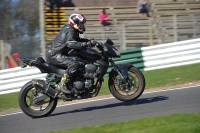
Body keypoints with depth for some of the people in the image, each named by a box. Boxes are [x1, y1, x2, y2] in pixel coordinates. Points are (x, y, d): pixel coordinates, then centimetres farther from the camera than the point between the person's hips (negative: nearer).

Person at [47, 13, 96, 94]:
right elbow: (70, 43, -37)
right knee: (74, 65, -30)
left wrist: (89, 41, 15)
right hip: (55, 56, -11)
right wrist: (86, 44, -43)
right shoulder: (70, 31, -16)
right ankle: (62, 84, -27)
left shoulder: (68, 28, 15)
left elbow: (77, 40, 30)